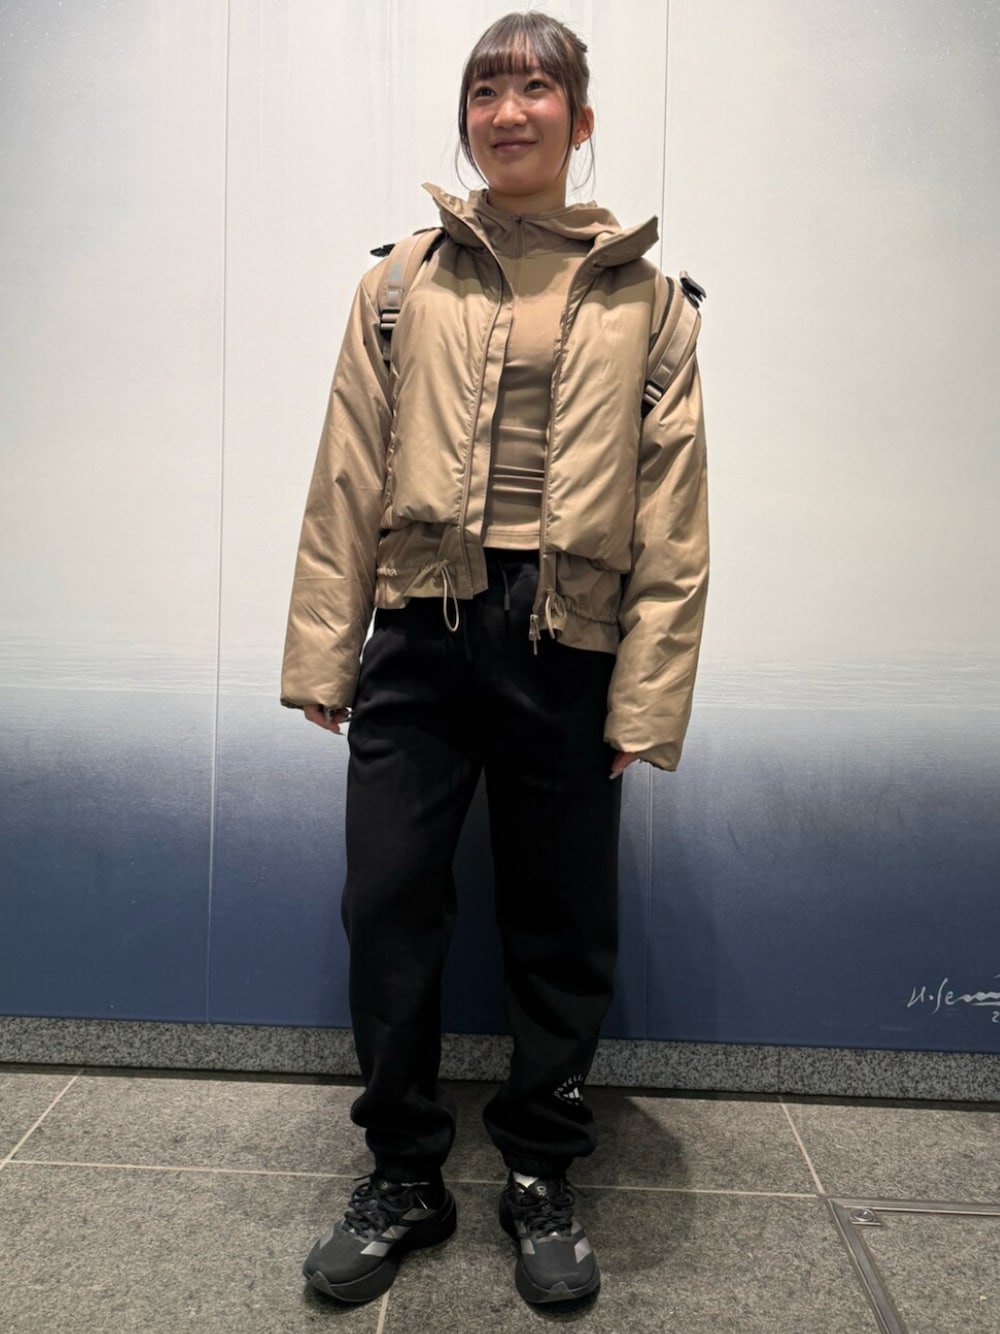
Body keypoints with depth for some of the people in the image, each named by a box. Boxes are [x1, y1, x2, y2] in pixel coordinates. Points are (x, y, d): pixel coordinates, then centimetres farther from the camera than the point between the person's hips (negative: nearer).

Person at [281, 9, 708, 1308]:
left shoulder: (645, 299, 8)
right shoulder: (403, 282, 10)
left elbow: (671, 517, 2)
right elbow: (348, 478, 5)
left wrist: (647, 696, -5)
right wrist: (322, 652, 0)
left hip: (568, 650, 0)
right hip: (422, 633, 1)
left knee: (563, 929, 8)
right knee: (387, 905, 3)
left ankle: (542, 1180, 31)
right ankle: (405, 1176, 26)